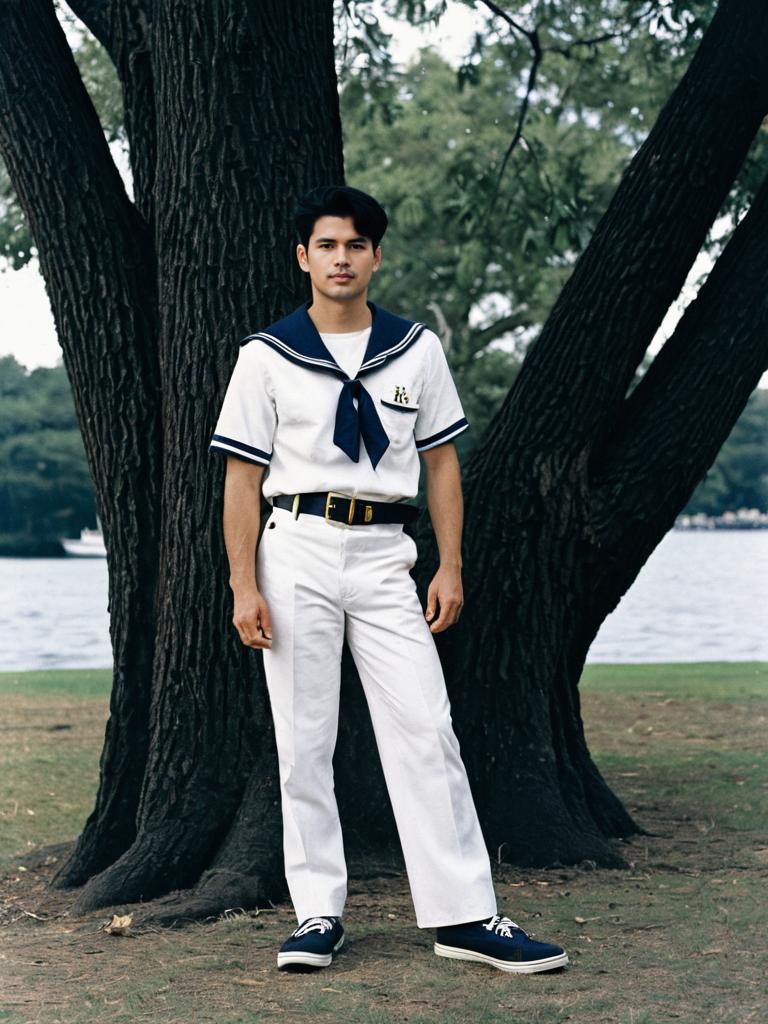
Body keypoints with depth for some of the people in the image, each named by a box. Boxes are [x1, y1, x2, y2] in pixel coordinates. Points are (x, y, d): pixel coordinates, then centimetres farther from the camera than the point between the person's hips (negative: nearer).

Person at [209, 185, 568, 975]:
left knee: (426, 732, -4)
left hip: (384, 554, 1)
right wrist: (244, 587, -5)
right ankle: (318, 914, 10)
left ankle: (465, 916, -1)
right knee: (303, 742, 2)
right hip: (298, 550, -1)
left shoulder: (416, 348, 9)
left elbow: (441, 462, 12)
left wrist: (450, 567, 3)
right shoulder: (267, 356, 3)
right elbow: (242, 479, 2)